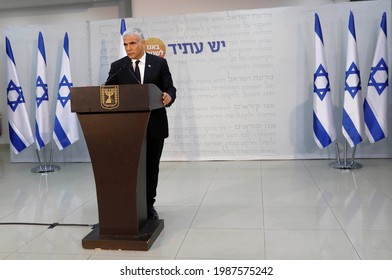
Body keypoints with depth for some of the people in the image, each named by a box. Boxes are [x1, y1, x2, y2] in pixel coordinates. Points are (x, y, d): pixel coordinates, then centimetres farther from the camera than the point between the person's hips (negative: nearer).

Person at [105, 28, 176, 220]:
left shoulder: (159, 63, 4)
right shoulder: (117, 66, 6)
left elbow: (170, 88, 0)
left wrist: (169, 96, -22)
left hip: (154, 125, 0)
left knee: (151, 166, 9)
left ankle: (149, 204, 23)